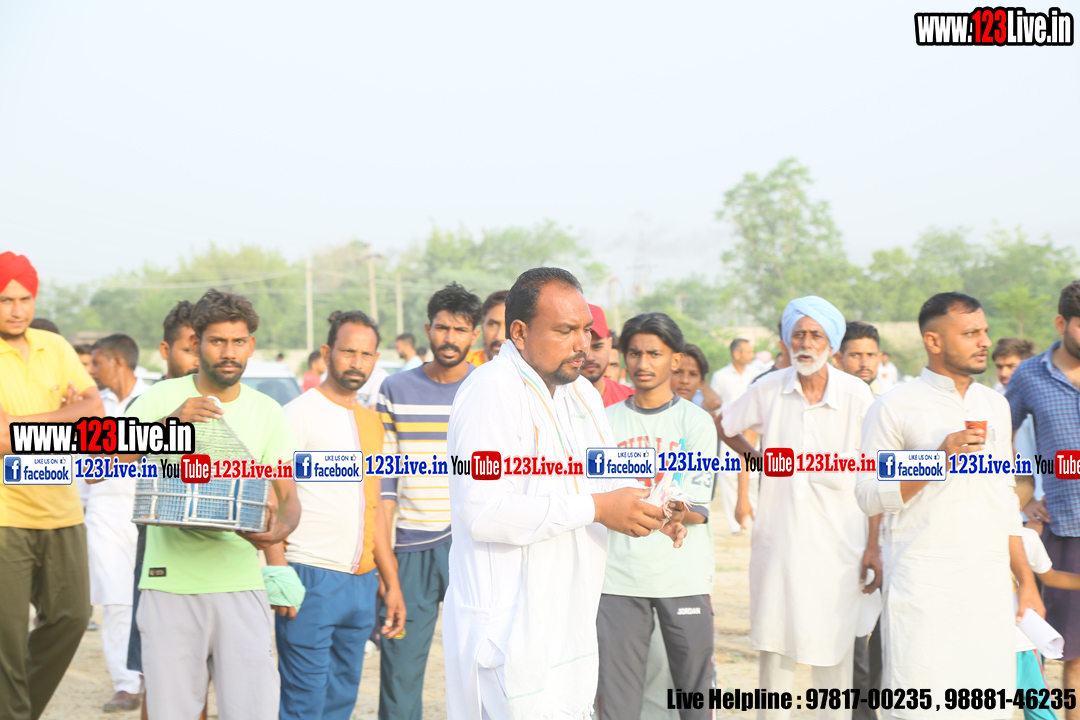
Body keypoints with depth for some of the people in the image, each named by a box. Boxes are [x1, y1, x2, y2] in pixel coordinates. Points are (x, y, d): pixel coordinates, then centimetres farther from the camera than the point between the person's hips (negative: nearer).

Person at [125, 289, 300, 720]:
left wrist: (280, 528, -17)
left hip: (240, 584, 1)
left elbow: (289, 496, 7)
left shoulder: (267, 412, 8)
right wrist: (169, 422, -24)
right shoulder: (162, 399, 1)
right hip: (170, 583, -1)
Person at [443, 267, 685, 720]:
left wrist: (652, 509, 2)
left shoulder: (581, 392, 14)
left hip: (570, 626, 9)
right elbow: (484, 511, -27)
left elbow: (606, 475, 26)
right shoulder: (492, 392, -16)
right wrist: (595, 508, -23)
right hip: (511, 629, -9)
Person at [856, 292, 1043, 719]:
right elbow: (868, 496, -6)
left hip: (989, 587, 5)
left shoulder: (995, 405, 15)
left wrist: (1027, 581, 15)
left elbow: (1004, 500, 20)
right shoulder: (894, 407, -3)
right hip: (923, 586, -5)